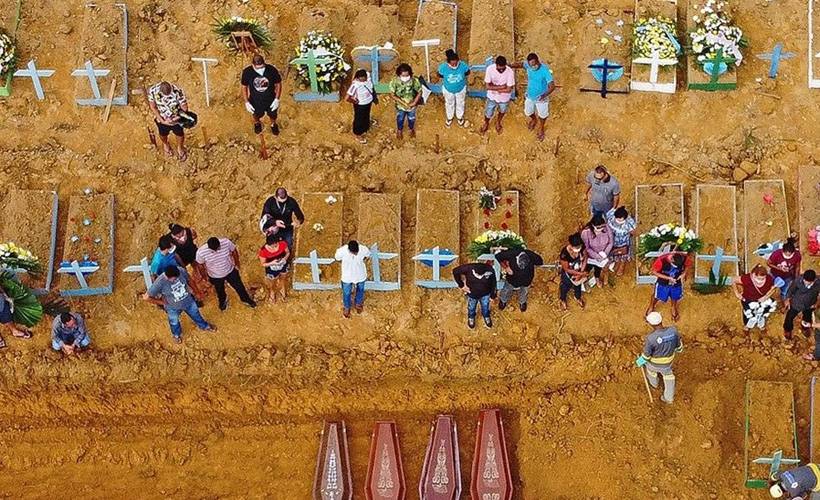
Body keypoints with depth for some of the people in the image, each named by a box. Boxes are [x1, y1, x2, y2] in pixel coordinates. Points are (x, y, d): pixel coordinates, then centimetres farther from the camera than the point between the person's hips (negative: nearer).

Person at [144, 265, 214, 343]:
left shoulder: (181, 271, -30)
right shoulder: (159, 283, -39)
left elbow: (189, 281, -6)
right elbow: (146, 297, -30)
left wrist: (195, 291, 7)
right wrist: (161, 302, -18)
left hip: (189, 301, 3)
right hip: (173, 308, -2)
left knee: (196, 315, 30)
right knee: (174, 323, 29)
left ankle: (204, 326, 62)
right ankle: (177, 334, 62)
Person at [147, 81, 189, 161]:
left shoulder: (177, 91, -36)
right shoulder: (152, 91, -32)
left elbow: (184, 106, -21)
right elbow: (153, 107, -18)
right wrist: (162, 120, -21)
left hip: (176, 118, -1)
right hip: (162, 118, 1)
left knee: (180, 133, 26)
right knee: (163, 134, 30)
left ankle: (180, 148, 59)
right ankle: (165, 144, 66)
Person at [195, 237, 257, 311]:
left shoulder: (226, 242, -33)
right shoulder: (201, 252, -35)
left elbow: (234, 251, -10)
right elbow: (200, 265, -13)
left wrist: (237, 264, 3)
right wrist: (204, 276, 0)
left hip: (230, 271, 1)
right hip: (215, 277, -1)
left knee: (239, 287, 23)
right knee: (220, 291, 29)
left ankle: (245, 299, 56)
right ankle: (223, 300, 64)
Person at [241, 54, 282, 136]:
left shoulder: (272, 70, -30)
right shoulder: (247, 72, -28)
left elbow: (278, 84, -12)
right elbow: (244, 87, -11)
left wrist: (277, 99, -13)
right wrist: (246, 102, -10)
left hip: (271, 101, 0)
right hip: (255, 102, 0)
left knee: (272, 115, 30)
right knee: (257, 115, 31)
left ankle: (273, 124, 64)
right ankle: (257, 123, 67)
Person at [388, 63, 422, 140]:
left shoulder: (415, 81, -30)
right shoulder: (394, 82, -31)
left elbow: (419, 92, -14)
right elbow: (393, 95, -21)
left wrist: (414, 102, -23)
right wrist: (403, 103, -26)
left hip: (411, 106, 0)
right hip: (400, 106, 0)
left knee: (411, 119, 28)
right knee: (400, 119, 27)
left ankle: (411, 129, 62)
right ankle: (399, 130, 59)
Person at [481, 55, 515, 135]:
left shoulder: (510, 72, -31)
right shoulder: (490, 69, -28)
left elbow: (509, 89, -26)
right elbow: (488, 86, -23)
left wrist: (494, 88, -21)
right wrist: (501, 87, -27)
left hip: (504, 98, 0)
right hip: (492, 97, 0)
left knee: (502, 112, 27)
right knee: (488, 113, 19)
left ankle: (498, 122, 60)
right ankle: (486, 124, 54)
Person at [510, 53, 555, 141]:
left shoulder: (545, 70, -35)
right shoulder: (528, 65, -21)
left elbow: (552, 86, -38)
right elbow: (520, 64, 3)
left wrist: (545, 95, -55)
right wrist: (509, 66, -12)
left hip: (541, 98, -4)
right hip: (529, 95, 4)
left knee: (542, 115, 21)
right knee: (528, 112, 26)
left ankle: (541, 129, 51)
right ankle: (533, 119, 61)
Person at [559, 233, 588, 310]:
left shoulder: (582, 247, -31)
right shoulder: (564, 254, -43)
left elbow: (585, 258, -12)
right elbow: (566, 269, -29)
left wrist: (581, 273, -19)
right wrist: (580, 273, -26)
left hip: (579, 271, 4)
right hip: (568, 274, -4)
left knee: (578, 285, 33)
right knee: (565, 287, 27)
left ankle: (578, 297, 66)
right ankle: (563, 300, 60)